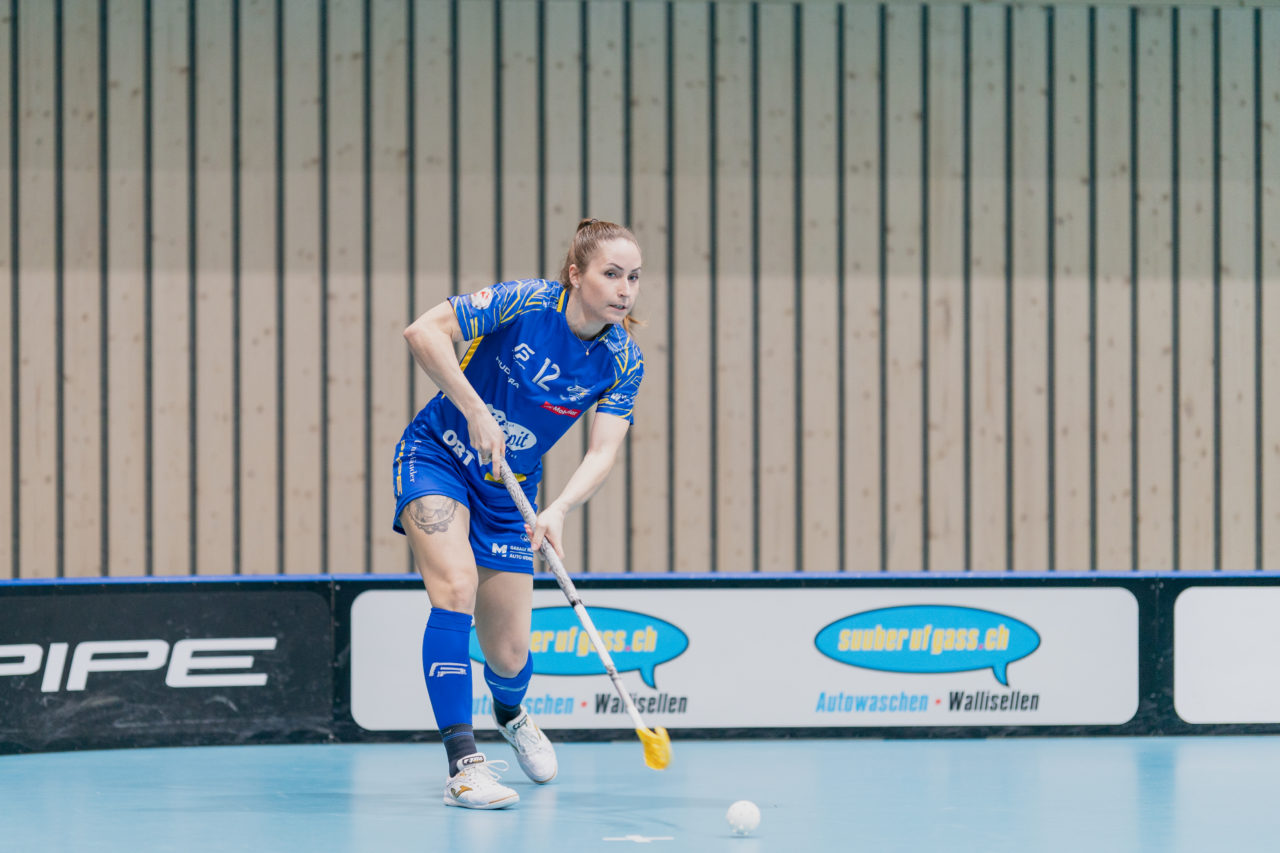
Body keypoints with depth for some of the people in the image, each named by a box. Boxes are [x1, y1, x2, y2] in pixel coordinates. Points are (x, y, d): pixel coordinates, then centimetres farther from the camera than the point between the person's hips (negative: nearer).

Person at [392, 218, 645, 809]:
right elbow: (423, 332, -25)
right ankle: (463, 765, -27)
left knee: (509, 655, 2)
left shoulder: (624, 362, -10)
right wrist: (477, 411, -30)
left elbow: (602, 452, -17)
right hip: (436, 458, -4)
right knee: (456, 587, -29)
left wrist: (558, 511, -35)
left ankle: (510, 715, 42)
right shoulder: (524, 303, -21)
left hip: (509, 489, 4)